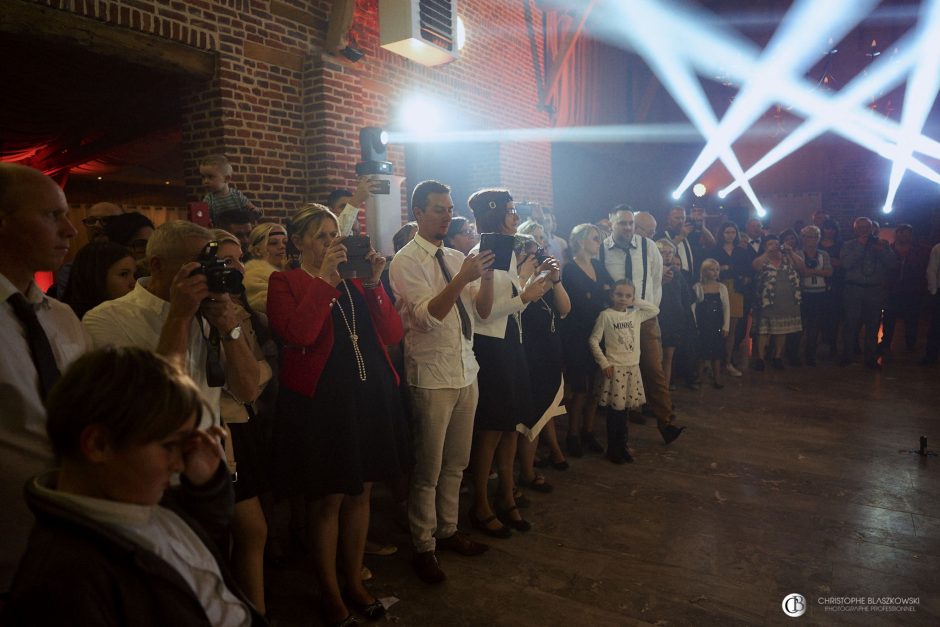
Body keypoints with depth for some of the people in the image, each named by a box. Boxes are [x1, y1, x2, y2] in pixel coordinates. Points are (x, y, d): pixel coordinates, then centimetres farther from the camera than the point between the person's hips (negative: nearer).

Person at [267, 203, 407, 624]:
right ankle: (329, 593, 28)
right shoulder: (285, 282, -2)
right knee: (328, 501, 6)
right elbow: (297, 333, -22)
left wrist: (374, 284, -9)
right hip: (321, 402, -5)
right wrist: (325, 278, -19)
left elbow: (392, 334, 1)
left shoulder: (356, 278, 11)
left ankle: (354, 582, 34)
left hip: (371, 398, 5)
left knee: (360, 494, 15)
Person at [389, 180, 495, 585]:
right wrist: (461, 279, -31)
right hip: (432, 375, -6)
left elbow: (483, 310, 6)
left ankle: (447, 530, 36)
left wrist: (487, 273, -10)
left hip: (466, 370, 7)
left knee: (456, 463, 18)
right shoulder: (406, 260, -9)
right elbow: (427, 316, -20)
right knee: (428, 469, 5)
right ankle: (424, 547, 22)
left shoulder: (457, 258, 10)